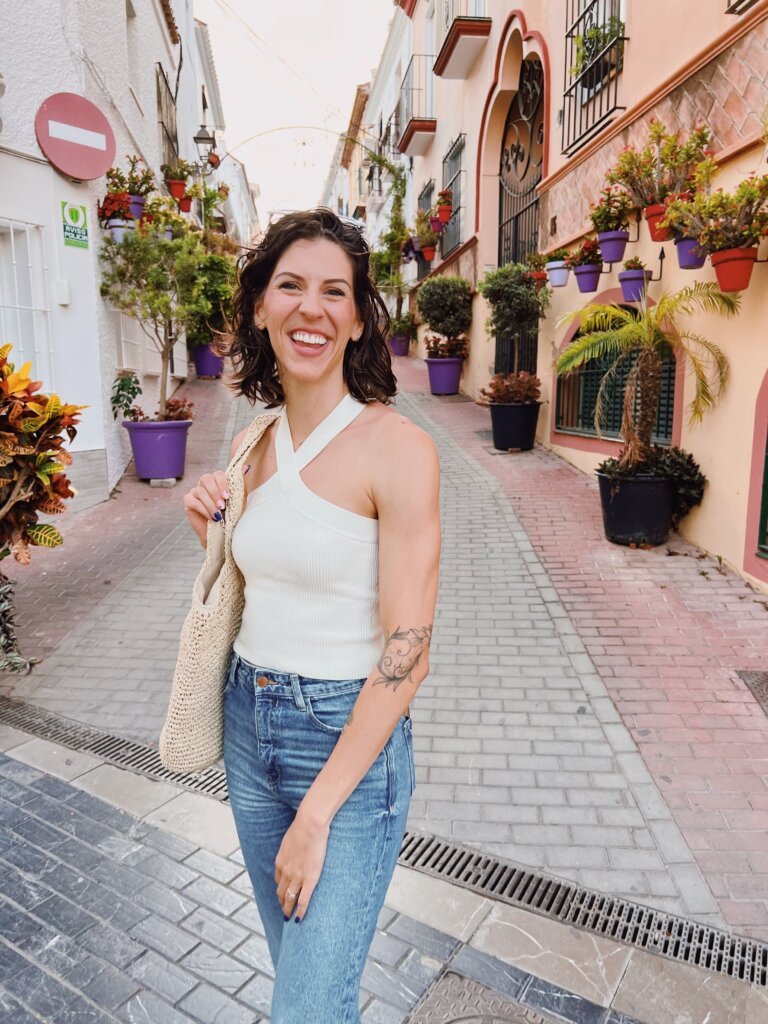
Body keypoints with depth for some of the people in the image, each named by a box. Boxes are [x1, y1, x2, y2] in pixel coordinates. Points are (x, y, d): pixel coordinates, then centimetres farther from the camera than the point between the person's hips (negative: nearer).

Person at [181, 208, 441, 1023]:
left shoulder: (397, 448, -18)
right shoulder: (253, 445, 2)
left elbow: (407, 653, -19)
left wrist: (318, 813, -15)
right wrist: (211, 530, -4)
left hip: (352, 740, -6)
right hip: (250, 720, 7)